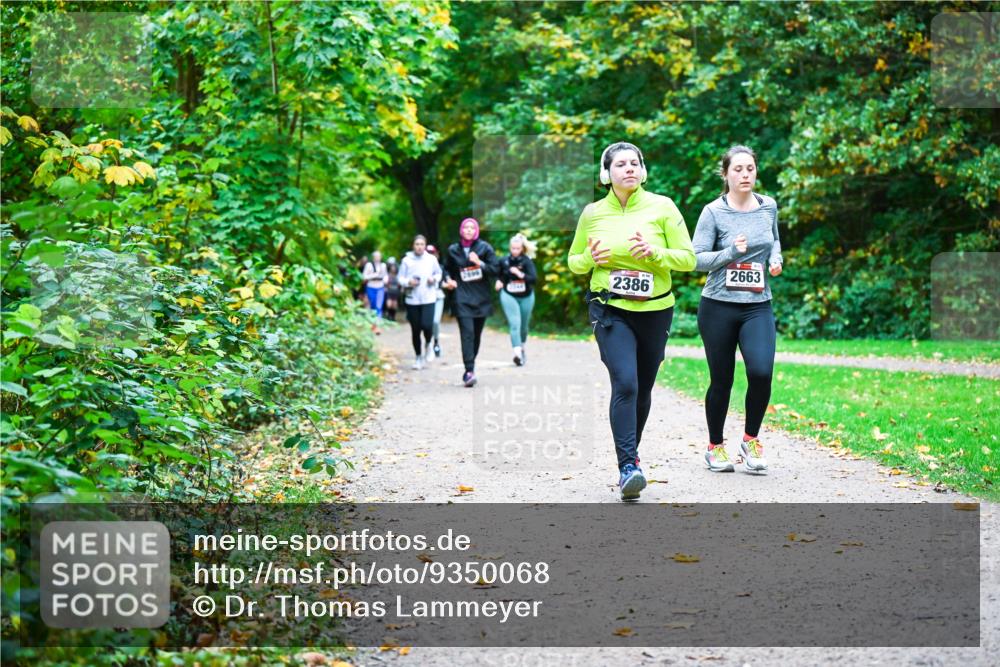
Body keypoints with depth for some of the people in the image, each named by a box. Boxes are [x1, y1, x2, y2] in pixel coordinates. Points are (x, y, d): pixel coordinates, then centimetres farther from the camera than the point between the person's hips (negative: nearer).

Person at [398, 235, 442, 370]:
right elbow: (400, 278, 4)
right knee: (415, 330, 5)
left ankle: (428, 344, 17)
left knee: (427, 325, -17)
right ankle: (418, 357, 21)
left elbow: (438, 273, 15)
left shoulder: (432, 259, 3)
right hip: (412, 299, 1)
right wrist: (408, 282, -16)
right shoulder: (406, 260, 0)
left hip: (428, 299, -1)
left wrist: (434, 279, -5)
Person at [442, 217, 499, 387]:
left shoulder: (484, 248, 3)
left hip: (481, 298, 1)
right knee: (467, 333, -15)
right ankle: (469, 370, -21)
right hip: (462, 298, -1)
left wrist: (480, 263, -15)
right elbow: (447, 269, 21)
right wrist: (449, 280, 1)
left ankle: (470, 368, 20)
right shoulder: (453, 250, 6)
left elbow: (495, 270, 0)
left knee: (476, 334, 7)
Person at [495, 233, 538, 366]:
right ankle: (518, 353, -27)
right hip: (508, 296, 0)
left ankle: (522, 347, 42)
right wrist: (499, 281, -1)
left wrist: (520, 274, -33)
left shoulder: (526, 261, -11)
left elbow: (534, 278, -22)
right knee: (514, 324, -17)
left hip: (526, 296, 0)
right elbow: (499, 274, 18)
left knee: (523, 325, 15)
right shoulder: (504, 261, -3)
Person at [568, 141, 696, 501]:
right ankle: (628, 467, -20)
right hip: (610, 310, -1)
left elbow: (688, 258, -2)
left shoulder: (662, 207, -2)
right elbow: (574, 262, 14)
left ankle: (630, 454, 34)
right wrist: (591, 258, -9)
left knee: (643, 388, 12)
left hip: (654, 311, 1)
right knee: (625, 383, -19)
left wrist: (654, 253, -19)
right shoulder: (592, 213, 2)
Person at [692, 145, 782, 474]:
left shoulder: (768, 207, 7)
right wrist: (731, 253, -20)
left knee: (761, 373, -17)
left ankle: (751, 439, 6)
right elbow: (696, 258, -7)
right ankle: (715, 446, 26)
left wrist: (776, 258, 6)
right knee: (721, 382, 5)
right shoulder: (713, 212, -5)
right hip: (718, 307, -2)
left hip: (758, 306, 2)